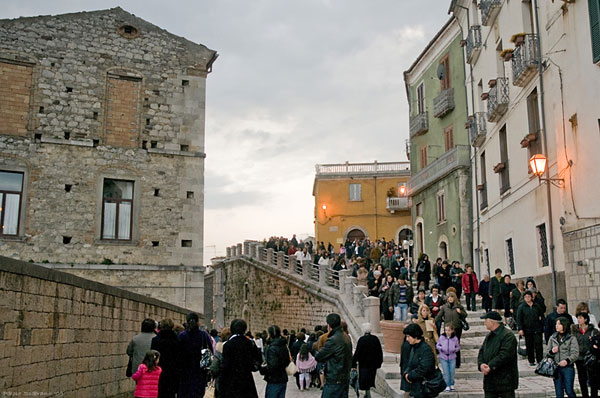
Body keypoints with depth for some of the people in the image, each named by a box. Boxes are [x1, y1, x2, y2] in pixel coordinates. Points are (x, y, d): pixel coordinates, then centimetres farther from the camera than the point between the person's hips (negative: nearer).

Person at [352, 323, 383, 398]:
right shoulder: (375, 339, -1)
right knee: (370, 379, 18)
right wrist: (379, 362, 15)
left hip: (364, 363, -5)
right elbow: (380, 352, 5)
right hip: (373, 363, 5)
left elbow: (357, 352, -15)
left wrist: (353, 363, -8)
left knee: (365, 380, 3)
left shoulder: (361, 340, -15)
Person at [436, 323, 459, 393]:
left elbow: (458, 347, 7)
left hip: (452, 357, 1)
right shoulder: (442, 337, -6)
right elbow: (437, 345, 4)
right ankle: (447, 386, 9)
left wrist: (454, 350, -13)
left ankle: (452, 385, 24)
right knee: (446, 372, -2)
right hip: (443, 358, -1)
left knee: (452, 372, 6)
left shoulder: (455, 338, -4)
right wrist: (441, 348, -15)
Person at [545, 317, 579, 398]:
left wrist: (567, 360, -26)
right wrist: (551, 352, -10)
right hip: (556, 368, 4)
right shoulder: (552, 338, 9)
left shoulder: (572, 339, -3)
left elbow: (575, 354, -10)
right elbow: (547, 352, 12)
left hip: (568, 368, -4)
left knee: (569, 391, -2)